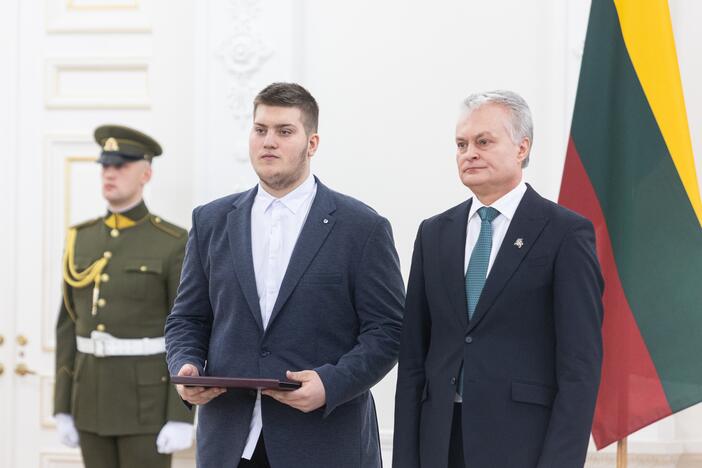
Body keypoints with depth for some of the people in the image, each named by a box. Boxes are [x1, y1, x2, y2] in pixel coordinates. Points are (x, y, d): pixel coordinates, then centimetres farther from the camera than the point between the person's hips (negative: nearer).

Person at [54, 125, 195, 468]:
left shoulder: (174, 244, -7)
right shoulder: (81, 240, 8)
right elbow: (70, 327, 10)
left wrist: (182, 418, -15)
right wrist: (63, 409, 7)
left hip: (147, 398, -5)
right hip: (94, 395, 5)